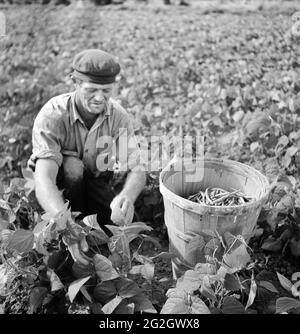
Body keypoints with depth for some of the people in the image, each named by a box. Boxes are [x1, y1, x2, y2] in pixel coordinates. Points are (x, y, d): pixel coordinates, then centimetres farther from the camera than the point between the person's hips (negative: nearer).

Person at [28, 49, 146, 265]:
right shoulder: (52, 116, -31)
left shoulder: (119, 116, -20)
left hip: (95, 181, 3)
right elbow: (43, 179, -41)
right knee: (72, 165, -36)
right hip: (60, 184, -2)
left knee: (126, 220, -22)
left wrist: (126, 198, -49)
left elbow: (137, 169, -24)